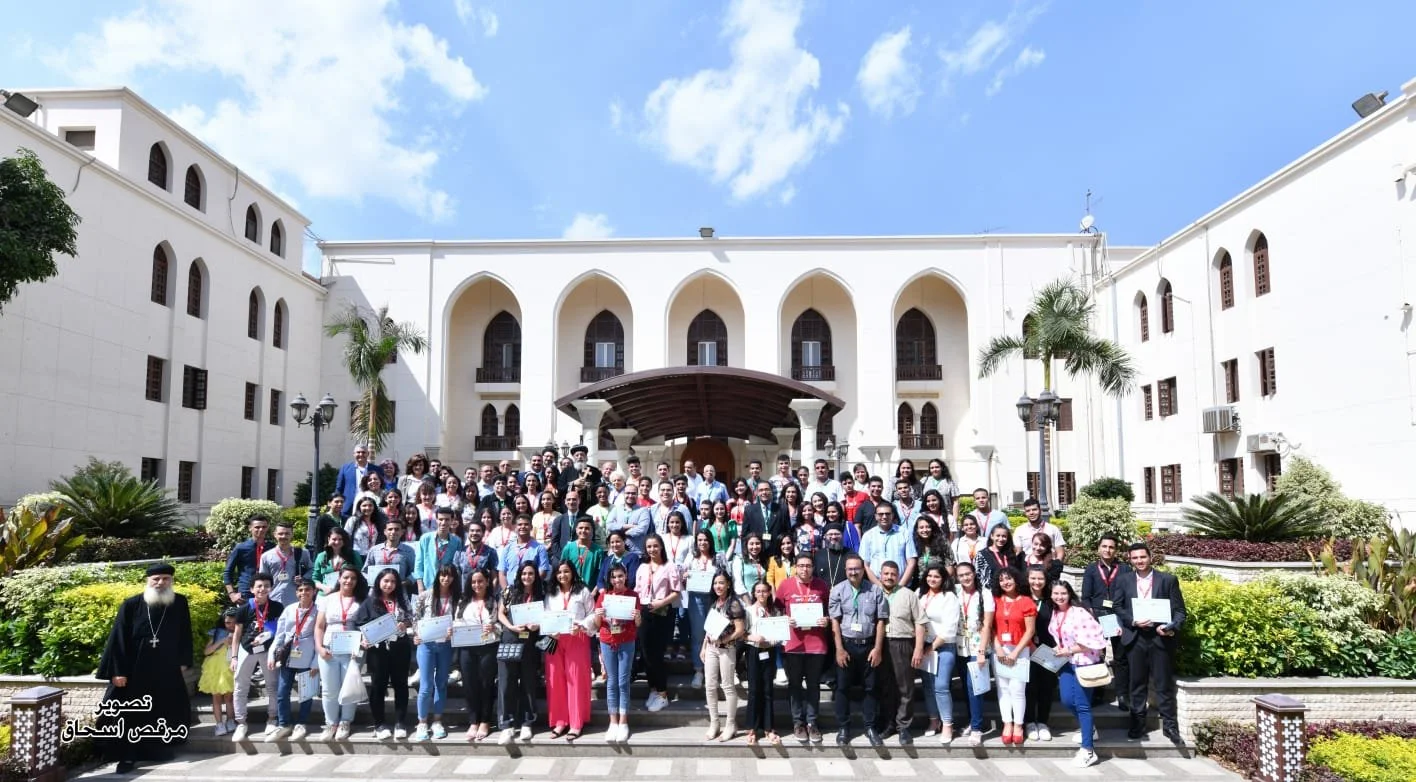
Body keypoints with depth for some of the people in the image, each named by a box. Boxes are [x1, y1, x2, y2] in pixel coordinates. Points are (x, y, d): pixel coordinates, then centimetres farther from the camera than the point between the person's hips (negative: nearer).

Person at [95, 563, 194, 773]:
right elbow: (118, 638, -8)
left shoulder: (180, 603, -3)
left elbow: (185, 634, 8)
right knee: (130, 714, 4)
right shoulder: (131, 605, -9)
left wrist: (183, 661, 7)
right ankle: (128, 755, 16)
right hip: (134, 670, -2)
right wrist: (117, 670, -11)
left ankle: (159, 750, 27)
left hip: (167, 671, 2)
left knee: (163, 713, 12)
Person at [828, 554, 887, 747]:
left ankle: (870, 727, 21)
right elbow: (835, 621, -4)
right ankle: (843, 727, 17)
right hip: (846, 644, 0)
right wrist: (839, 649, -8)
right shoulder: (838, 590, -3)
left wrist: (878, 648, -4)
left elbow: (880, 621, 0)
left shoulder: (875, 590, -2)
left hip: (869, 645, 1)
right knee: (843, 687, 6)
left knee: (871, 687, 9)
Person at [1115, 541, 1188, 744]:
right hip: (1135, 638, 2)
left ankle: (1170, 725, 13)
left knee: (1164, 684, 3)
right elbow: (1118, 608, 5)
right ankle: (1137, 724, 16)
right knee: (1137, 683, 8)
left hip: (1161, 637, -2)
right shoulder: (1124, 580, 8)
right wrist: (1133, 622, -12)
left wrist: (1172, 627, -17)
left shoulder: (1168, 580, 2)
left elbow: (1179, 610, 0)